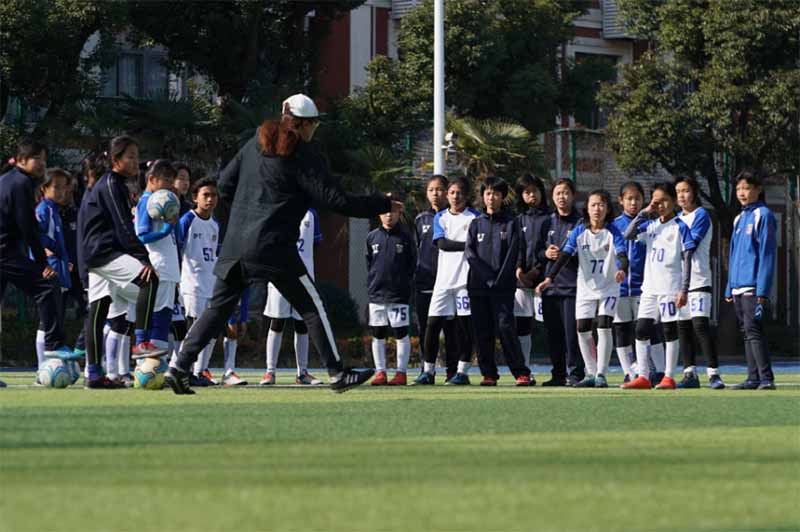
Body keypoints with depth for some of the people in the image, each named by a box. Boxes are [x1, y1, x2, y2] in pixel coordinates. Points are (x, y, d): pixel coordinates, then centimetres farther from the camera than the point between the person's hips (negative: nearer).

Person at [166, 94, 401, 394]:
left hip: (235, 243, 6)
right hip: (273, 246, -6)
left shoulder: (255, 144, 14)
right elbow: (335, 200, -8)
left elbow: (224, 184, 15)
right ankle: (337, 373, 2)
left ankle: (179, 367, 3)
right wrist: (384, 205, 0)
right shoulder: (304, 155, -5)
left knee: (219, 307, 11)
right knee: (311, 307, 2)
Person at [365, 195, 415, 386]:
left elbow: (411, 264, 4)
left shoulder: (405, 237, 1)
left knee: (401, 333, -1)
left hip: (399, 296, -3)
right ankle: (380, 372, 12)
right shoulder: (372, 237, 7)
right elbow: (368, 262, 14)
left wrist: (403, 282, -2)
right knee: (377, 335, 6)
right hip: (376, 294, 3)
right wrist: (372, 282, 6)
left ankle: (401, 372, 3)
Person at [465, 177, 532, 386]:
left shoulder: (510, 224, 6)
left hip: (503, 287, -3)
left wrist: (500, 279, -12)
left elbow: (512, 254, -1)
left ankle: (521, 373, -11)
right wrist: (486, 275, -12)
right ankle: (488, 374, 8)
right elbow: (469, 251, 2)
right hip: (478, 286, 3)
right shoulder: (476, 223, 13)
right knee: (482, 331, 2)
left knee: (505, 327, -12)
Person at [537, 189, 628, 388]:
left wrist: (622, 269, -48)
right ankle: (591, 374, 13)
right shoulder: (579, 232, -4)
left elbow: (622, 254, -24)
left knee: (604, 327, -15)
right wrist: (549, 278, -24)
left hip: (609, 288, -3)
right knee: (583, 331, 0)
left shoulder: (613, 232, -10)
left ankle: (601, 375, -9)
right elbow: (564, 256, -10)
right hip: (585, 288, 3)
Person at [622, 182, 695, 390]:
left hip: (670, 288, -6)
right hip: (649, 287, 6)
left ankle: (669, 377, 5)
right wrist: (644, 213, -5)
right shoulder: (650, 225, 11)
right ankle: (642, 377, 6)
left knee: (670, 330, 0)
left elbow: (687, 260, -8)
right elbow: (628, 235, -3)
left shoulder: (680, 227, -5)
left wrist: (684, 290, -14)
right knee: (641, 330, 2)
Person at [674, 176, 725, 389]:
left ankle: (714, 373, -15)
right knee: (683, 327, 7)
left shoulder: (701, 215, -4)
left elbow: (690, 244, -13)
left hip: (698, 280, -8)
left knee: (700, 324, -16)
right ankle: (690, 373, 11)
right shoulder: (678, 218, 19)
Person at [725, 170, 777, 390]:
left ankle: (766, 378, -16)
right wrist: (729, 289, 17)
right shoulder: (739, 219, 18)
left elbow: (767, 254, -12)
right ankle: (754, 379, 10)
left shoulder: (763, 216, -6)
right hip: (738, 287, 8)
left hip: (754, 287, -8)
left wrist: (762, 291, -18)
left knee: (753, 330, -15)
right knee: (747, 332, 8)